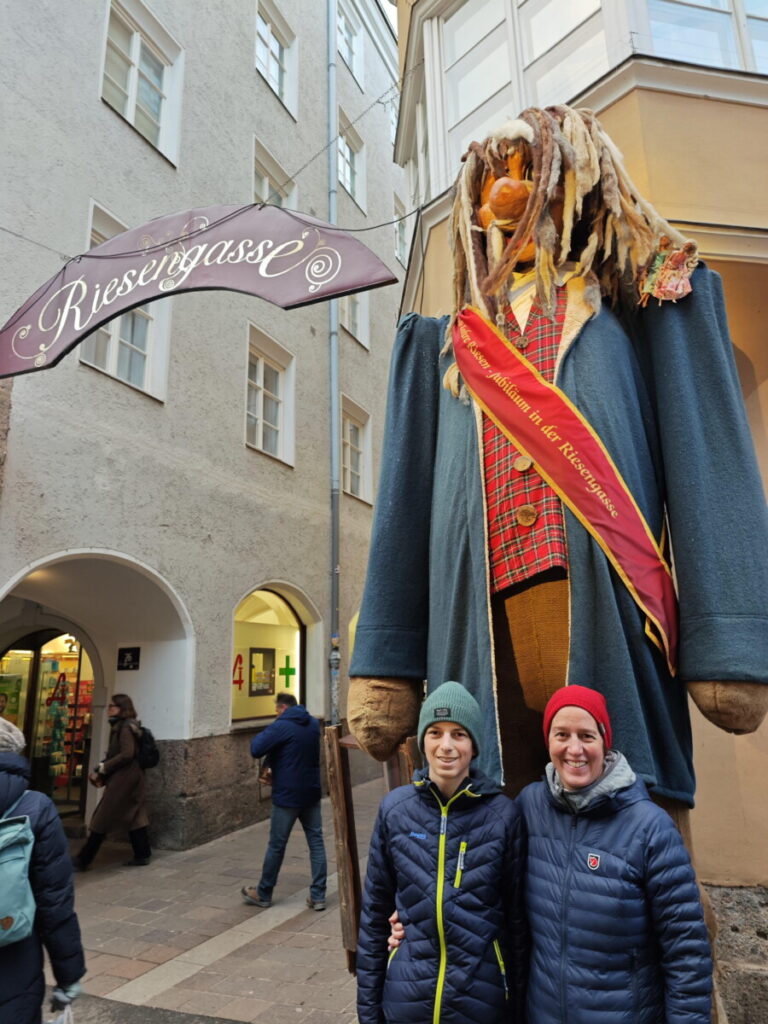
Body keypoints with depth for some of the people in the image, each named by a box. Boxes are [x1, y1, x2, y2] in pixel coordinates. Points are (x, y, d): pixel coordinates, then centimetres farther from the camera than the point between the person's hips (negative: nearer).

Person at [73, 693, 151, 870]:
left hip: (123, 779, -9)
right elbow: (113, 754, 14)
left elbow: (127, 754, -22)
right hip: (128, 778, 9)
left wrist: (103, 768, -14)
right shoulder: (120, 726, 13)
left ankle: (83, 860, 11)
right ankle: (142, 855, 17)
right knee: (134, 817, 11)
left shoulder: (125, 728, -16)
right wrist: (100, 771, 3)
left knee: (102, 819, 1)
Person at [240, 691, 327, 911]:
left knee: (276, 845, 8)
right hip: (312, 794, 6)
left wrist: (259, 736, -2)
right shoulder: (313, 724, 7)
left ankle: (263, 894, 24)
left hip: (287, 796, -6)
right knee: (316, 842, 8)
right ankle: (318, 896, 9)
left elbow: (256, 750, -22)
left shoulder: (281, 726, -16)